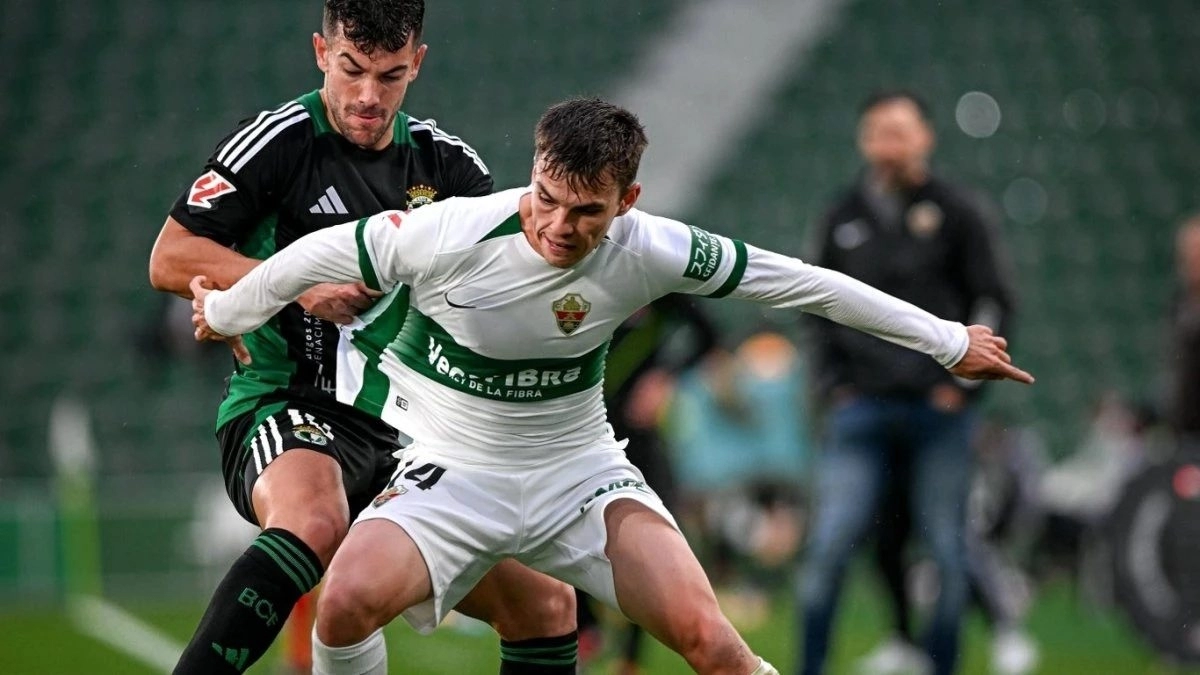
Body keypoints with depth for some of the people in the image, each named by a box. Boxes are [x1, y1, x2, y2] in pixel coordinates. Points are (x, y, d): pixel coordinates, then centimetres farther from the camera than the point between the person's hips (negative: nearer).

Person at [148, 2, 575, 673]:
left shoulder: (446, 162, 10)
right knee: (313, 522, -41)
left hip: (399, 436, 6)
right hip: (285, 412, -6)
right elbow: (170, 259, -8)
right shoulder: (281, 141, -6)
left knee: (548, 602, 4)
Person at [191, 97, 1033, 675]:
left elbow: (797, 281, -6)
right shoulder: (450, 235, -23)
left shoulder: (648, 252, -17)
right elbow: (323, 253, -6)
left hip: (578, 468, 1)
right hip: (452, 469, -1)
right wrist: (224, 313, 11)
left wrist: (948, 340, 2)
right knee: (348, 600, -30)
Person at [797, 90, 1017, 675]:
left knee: (944, 554, 1)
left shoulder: (956, 211, 3)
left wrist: (962, 383, -5)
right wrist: (832, 386, 9)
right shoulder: (843, 219, 11)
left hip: (938, 411, -1)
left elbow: (993, 302, 3)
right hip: (860, 409, 2)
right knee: (828, 547, -9)